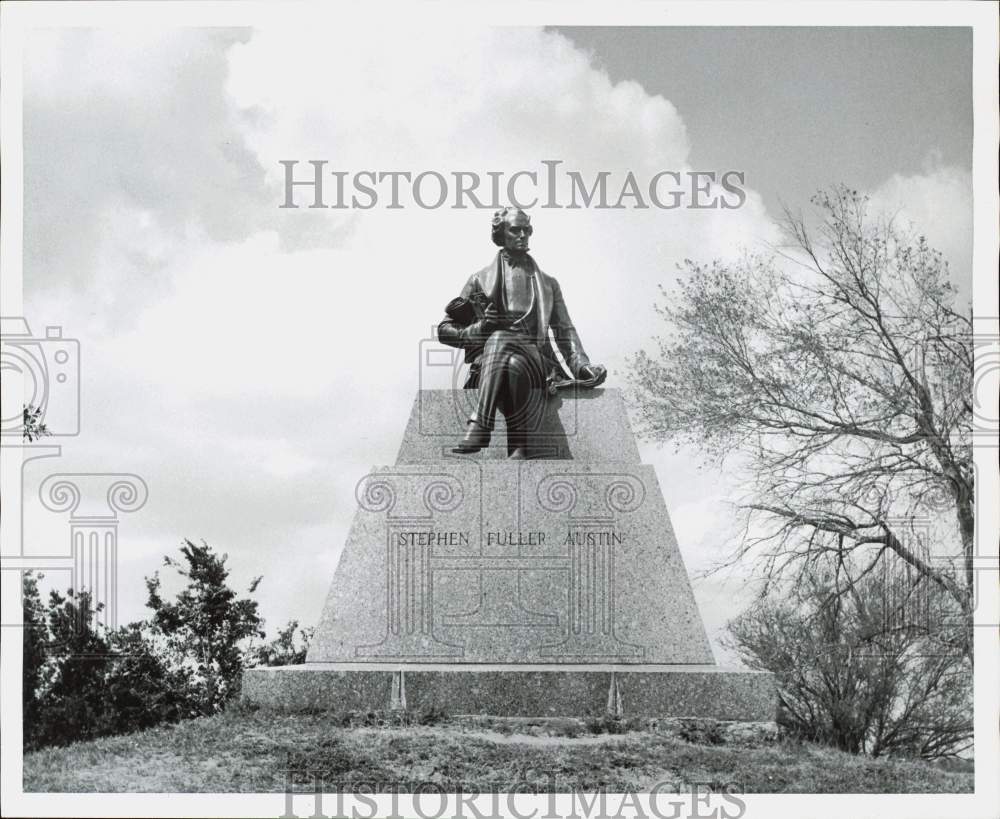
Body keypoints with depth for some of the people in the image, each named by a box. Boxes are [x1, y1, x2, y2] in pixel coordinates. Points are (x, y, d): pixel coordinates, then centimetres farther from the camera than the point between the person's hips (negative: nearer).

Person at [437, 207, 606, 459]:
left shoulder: (548, 284, 27)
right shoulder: (480, 280, 21)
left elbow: (565, 331, 17)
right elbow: (445, 330, 17)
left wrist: (581, 365, -2)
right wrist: (478, 329, -3)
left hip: (535, 360, 1)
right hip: (487, 363, 0)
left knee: (502, 343, -37)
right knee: (498, 337, -39)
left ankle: (480, 426, -48)